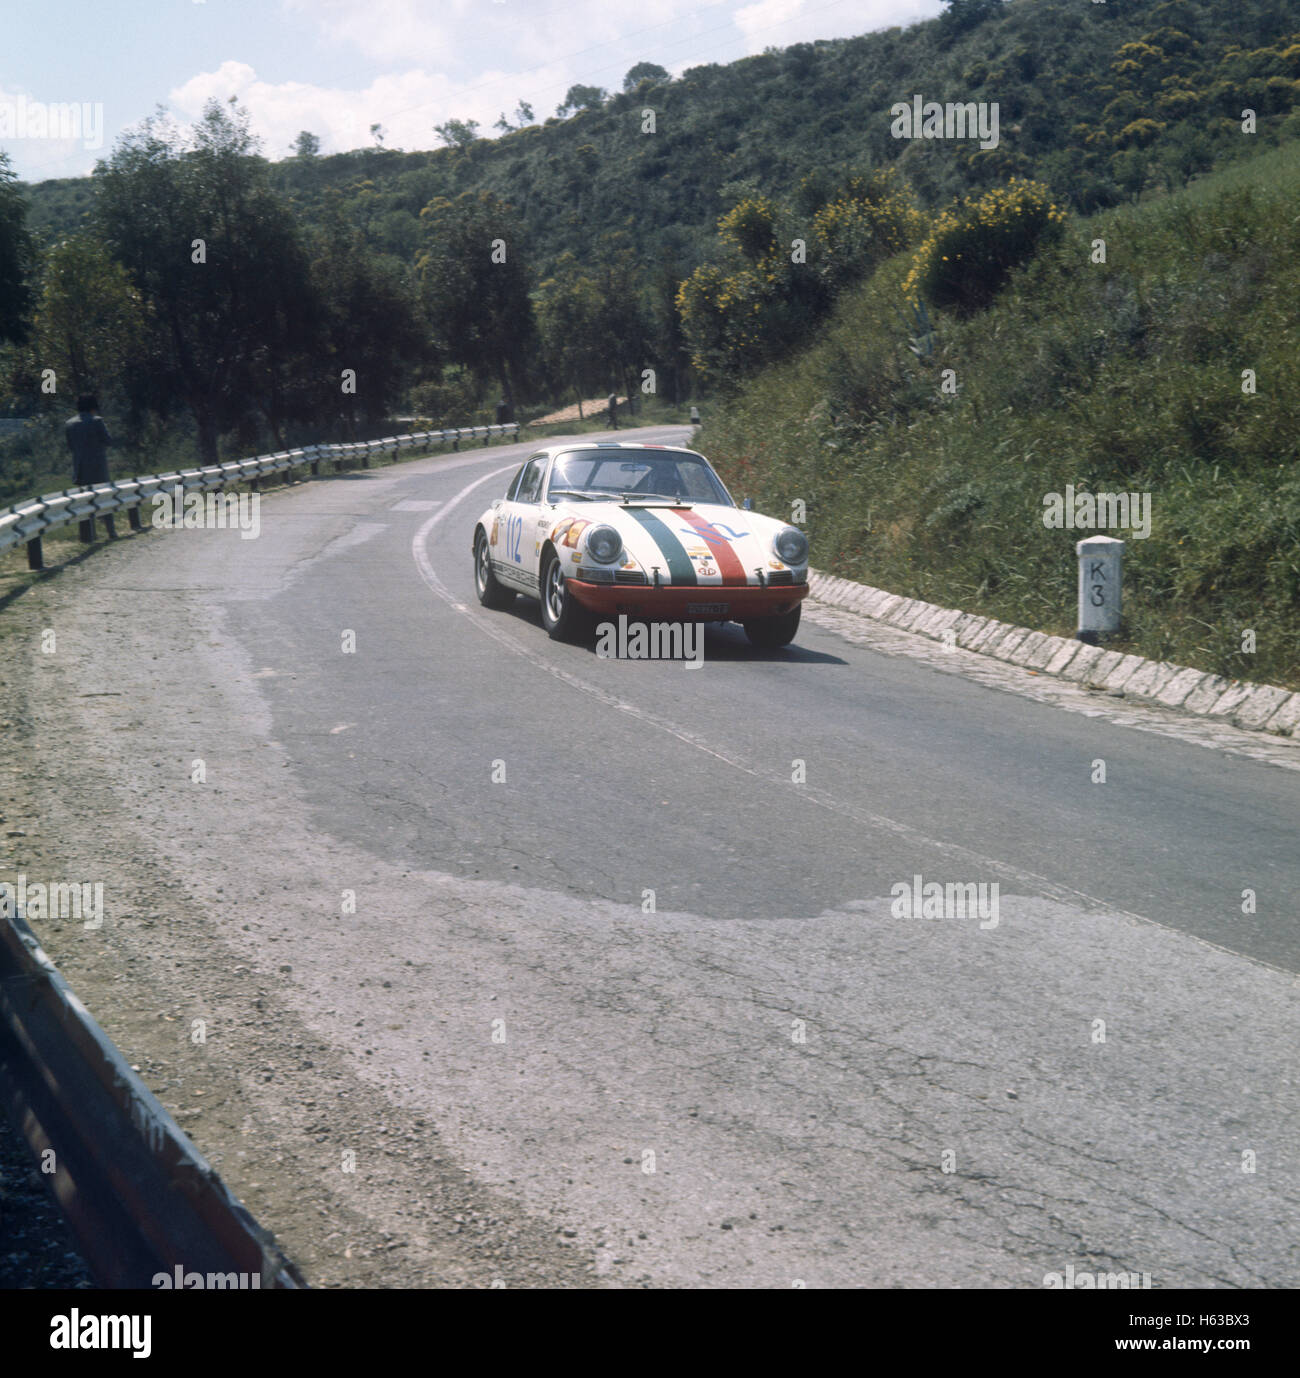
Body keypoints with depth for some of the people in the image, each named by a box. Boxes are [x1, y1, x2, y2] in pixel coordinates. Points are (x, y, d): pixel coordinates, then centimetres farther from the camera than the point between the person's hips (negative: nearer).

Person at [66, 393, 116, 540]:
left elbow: (70, 446, 11)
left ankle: (88, 534, 3)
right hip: (98, 467, -4)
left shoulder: (69, 425, 5)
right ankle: (111, 532, 7)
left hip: (80, 468, 4)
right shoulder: (96, 421, -11)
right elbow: (108, 441, -9)